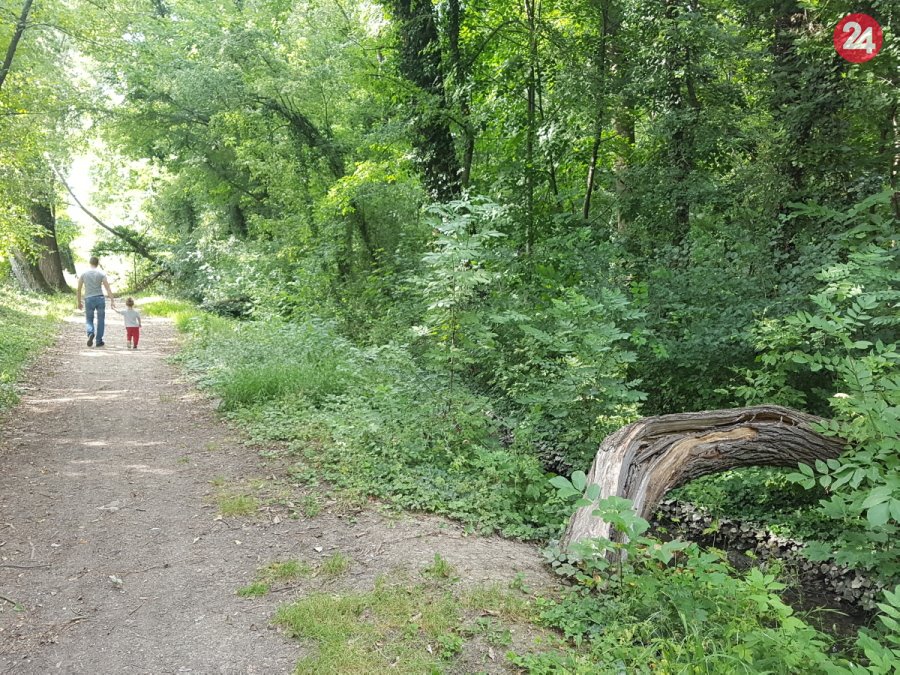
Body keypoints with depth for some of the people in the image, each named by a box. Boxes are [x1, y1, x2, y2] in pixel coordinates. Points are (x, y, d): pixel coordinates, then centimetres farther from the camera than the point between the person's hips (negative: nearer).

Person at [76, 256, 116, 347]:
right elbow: (108, 288, -6)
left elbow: (79, 289, 7)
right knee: (100, 320, 10)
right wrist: (112, 301, -7)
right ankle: (99, 341, 10)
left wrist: (79, 302, 16)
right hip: (100, 298, -1)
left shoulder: (83, 274, 5)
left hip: (89, 299, 1)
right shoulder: (101, 274, 0)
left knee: (89, 320, 14)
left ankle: (91, 333, -16)